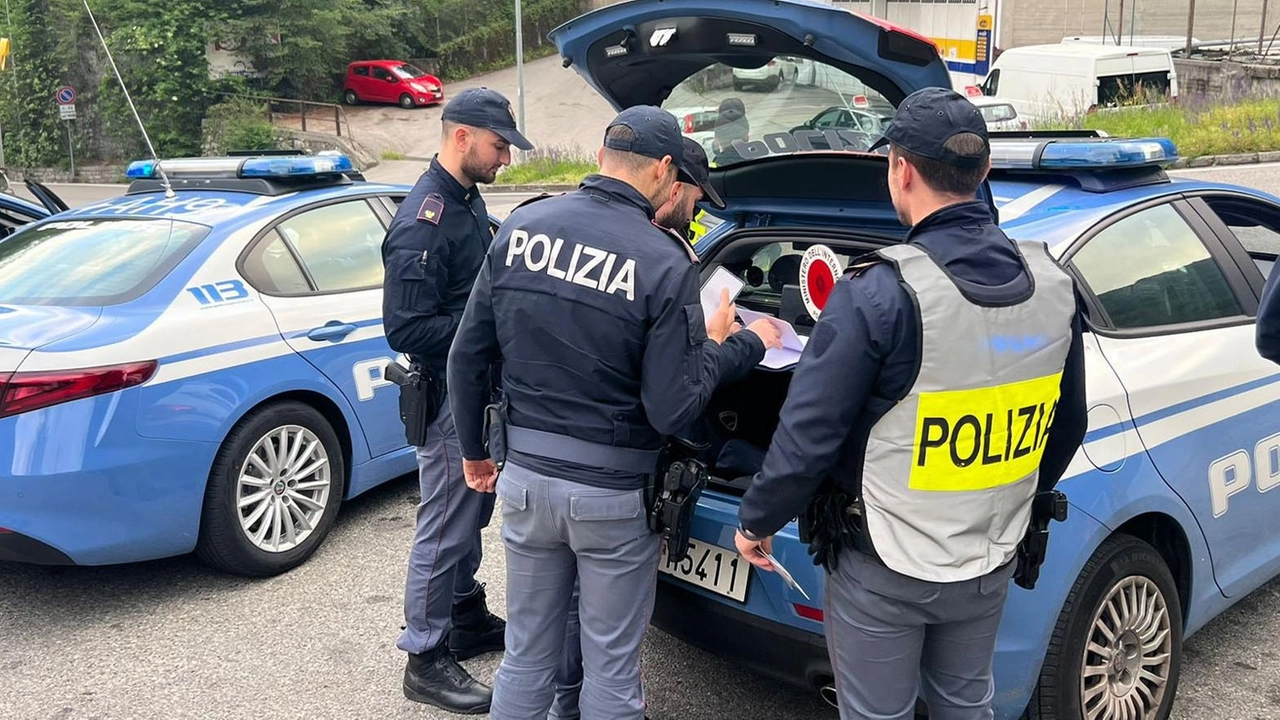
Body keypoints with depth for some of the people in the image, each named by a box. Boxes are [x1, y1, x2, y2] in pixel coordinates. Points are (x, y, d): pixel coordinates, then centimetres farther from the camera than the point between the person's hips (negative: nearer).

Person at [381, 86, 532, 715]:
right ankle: (426, 660, 16)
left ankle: (468, 620, 39)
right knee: (444, 528, 2)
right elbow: (406, 330, -26)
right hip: (447, 400, -10)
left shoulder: (469, 200, 9)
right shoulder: (423, 224, -22)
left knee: (471, 516, 22)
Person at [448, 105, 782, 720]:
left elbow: (467, 358, 2)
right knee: (610, 669, 14)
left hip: (525, 478, 4)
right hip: (613, 493, -4)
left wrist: (473, 450, 16)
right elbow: (671, 410, -16)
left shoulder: (519, 227, -2)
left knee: (526, 656, 20)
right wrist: (737, 345, 1)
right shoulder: (664, 261, -16)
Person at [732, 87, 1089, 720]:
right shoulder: (1052, 285, -3)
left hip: (884, 571, -5)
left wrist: (757, 520, -3)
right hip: (991, 562, 6)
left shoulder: (880, 292, -23)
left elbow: (809, 434, -19)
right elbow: (1065, 430, 9)